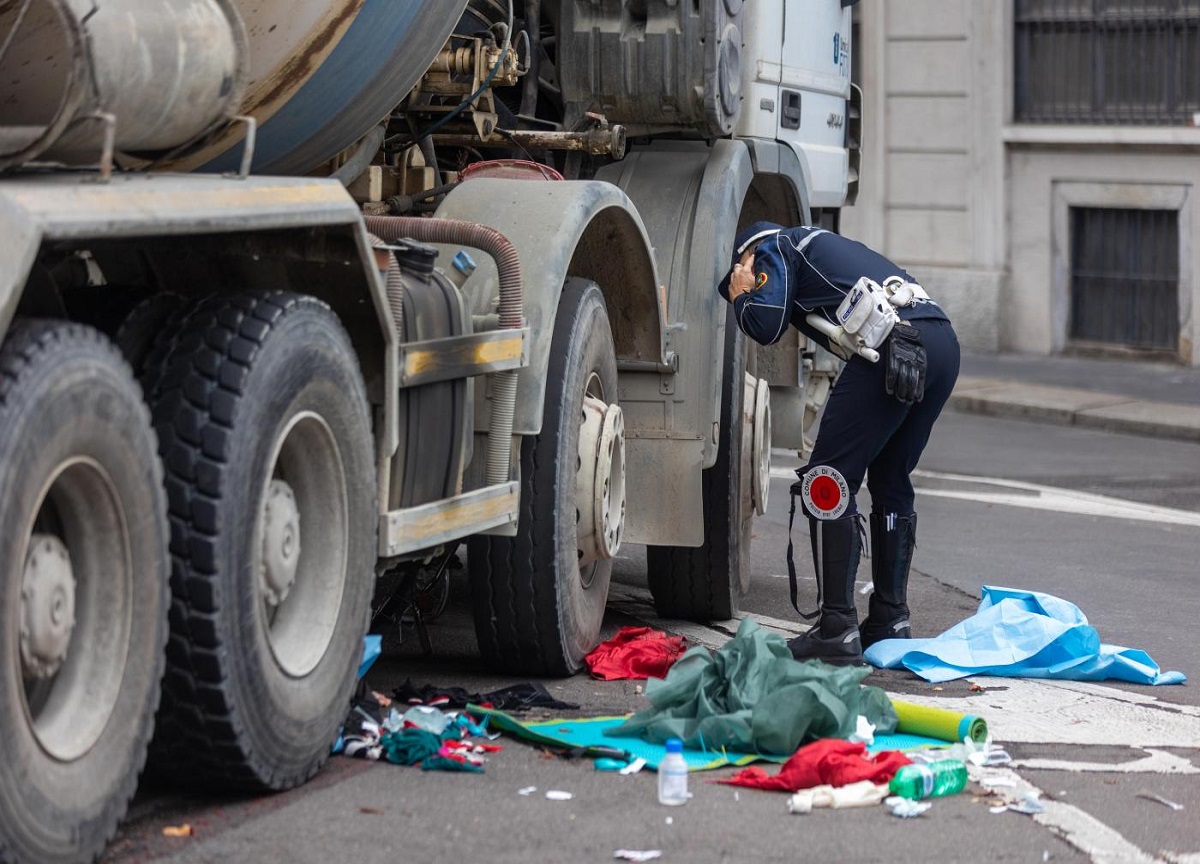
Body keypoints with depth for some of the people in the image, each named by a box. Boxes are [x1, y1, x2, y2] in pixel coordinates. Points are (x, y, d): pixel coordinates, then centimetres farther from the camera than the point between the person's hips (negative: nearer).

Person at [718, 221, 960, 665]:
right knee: (891, 483, 20)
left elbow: (766, 325, 0)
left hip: (892, 346, -9)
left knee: (829, 483, -2)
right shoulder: (815, 242, 37)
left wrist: (740, 297, 18)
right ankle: (890, 621, 25)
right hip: (944, 342, 9)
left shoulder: (772, 246, 13)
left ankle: (837, 630, -4)